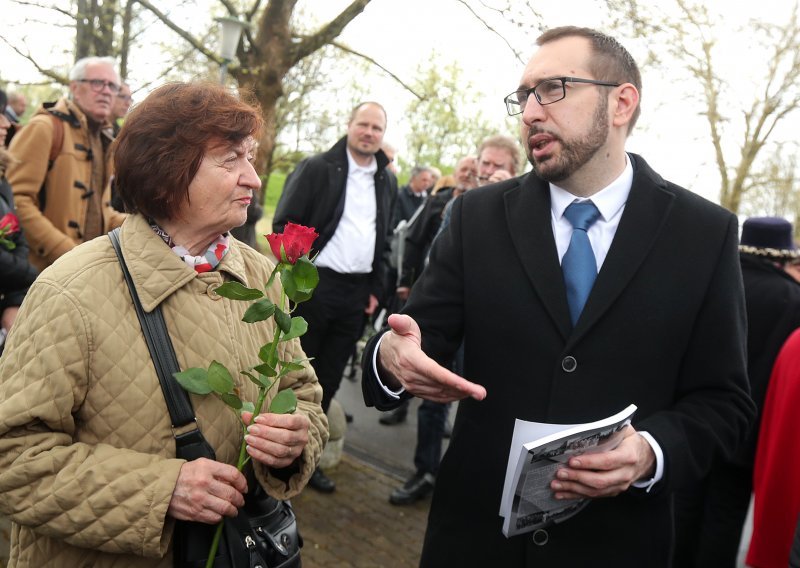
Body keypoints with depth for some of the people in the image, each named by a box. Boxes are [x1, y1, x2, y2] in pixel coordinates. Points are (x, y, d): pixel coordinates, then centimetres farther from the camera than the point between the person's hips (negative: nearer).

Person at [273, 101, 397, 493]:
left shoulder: (387, 182, 12)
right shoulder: (317, 168, -3)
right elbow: (286, 224, -8)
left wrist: (376, 288, 11)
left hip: (357, 292, 5)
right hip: (314, 284, -5)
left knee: (328, 380, 12)